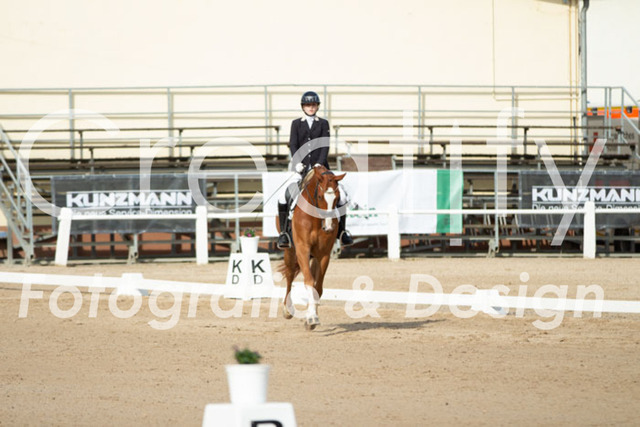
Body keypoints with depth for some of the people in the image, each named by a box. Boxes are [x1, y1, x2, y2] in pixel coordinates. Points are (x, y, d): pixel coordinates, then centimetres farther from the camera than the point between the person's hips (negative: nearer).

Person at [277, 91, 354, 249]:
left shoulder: (323, 124, 9)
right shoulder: (296, 124, 10)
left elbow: (325, 145, -1)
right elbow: (293, 144, 0)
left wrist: (320, 163, -17)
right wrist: (297, 162, -17)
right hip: (302, 168, 0)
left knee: (340, 195, -15)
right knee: (284, 197, -19)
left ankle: (342, 230, -1)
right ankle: (284, 232, -9)